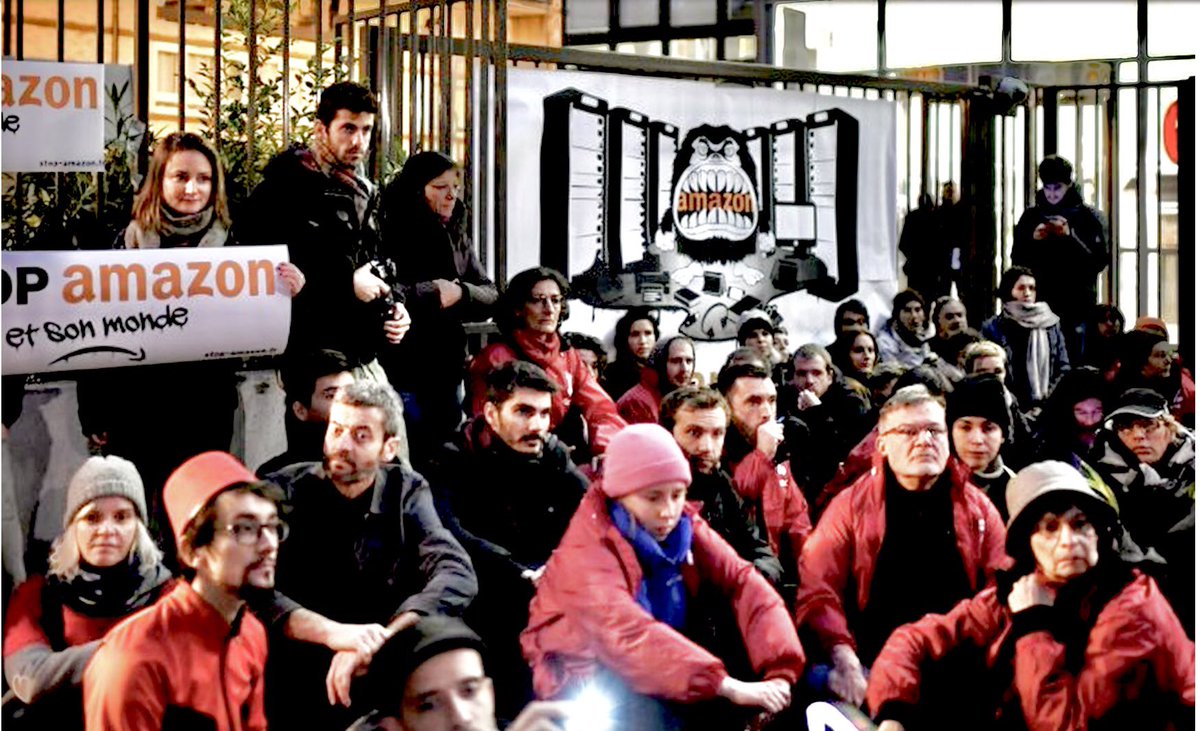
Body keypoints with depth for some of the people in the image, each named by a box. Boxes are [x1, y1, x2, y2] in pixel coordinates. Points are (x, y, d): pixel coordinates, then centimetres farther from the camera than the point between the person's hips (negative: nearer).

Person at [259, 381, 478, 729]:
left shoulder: (406, 491, 1)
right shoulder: (283, 492, -4)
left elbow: (456, 574, -14)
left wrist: (375, 644, -29)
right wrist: (333, 633, -34)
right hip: (296, 684, -2)